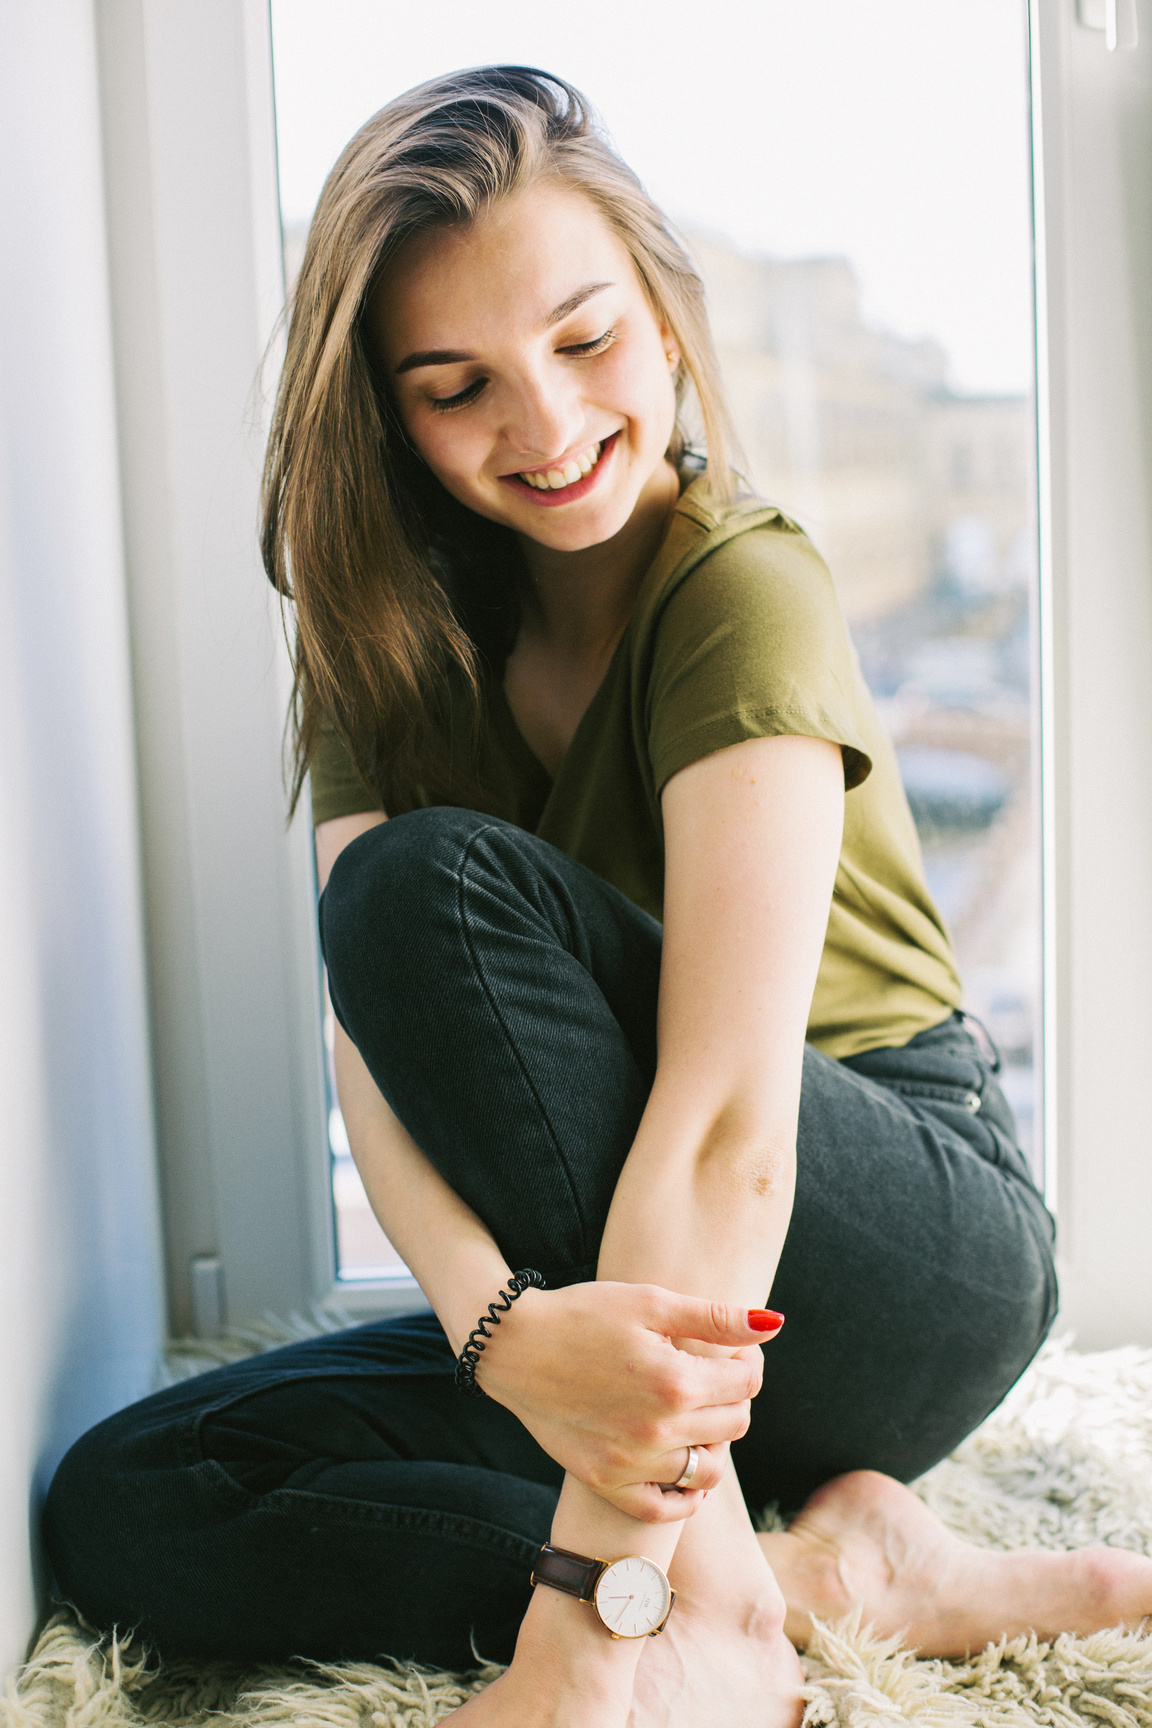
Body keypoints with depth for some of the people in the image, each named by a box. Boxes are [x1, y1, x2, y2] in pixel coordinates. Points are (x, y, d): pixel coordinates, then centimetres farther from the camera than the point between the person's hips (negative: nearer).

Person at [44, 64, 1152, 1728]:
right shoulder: (394, 636, 0)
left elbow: (730, 1123, -29)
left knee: (437, 880, -27)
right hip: (623, 1281, 6)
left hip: (925, 1252, -6)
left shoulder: (743, 589, -17)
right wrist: (507, 1327, -37)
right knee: (125, 1504, -11)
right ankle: (824, 1561, -16)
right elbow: (374, 1036, -15)